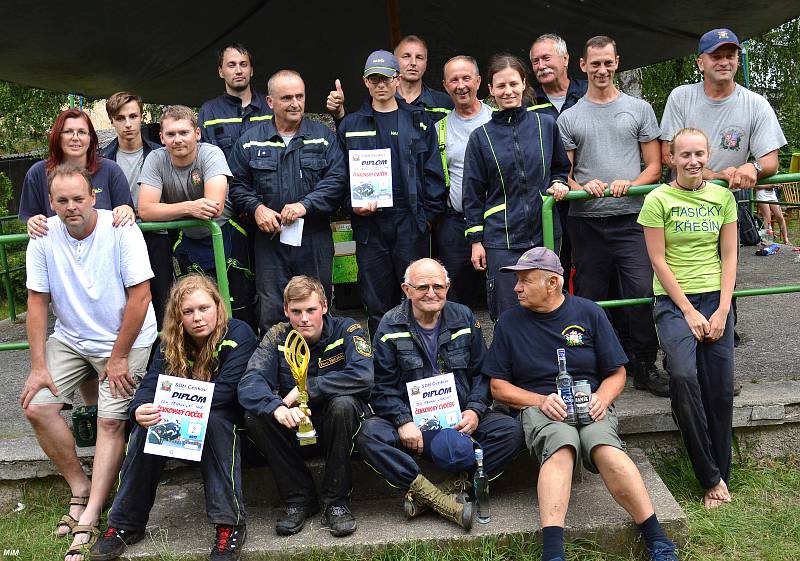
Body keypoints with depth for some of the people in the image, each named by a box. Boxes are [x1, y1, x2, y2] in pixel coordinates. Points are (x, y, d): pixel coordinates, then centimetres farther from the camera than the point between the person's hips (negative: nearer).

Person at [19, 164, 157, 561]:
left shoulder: (121, 231, -17)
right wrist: (38, 366, -7)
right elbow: (37, 302, -2)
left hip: (126, 340, -4)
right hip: (69, 339, 5)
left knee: (110, 422, -14)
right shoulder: (43, 237, -6)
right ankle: (80, 488, 10)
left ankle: (88, 520, -8)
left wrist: (118, 357, -15)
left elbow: (140, 296, -17)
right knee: (36, 407, -7)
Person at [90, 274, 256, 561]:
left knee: (211, 419, -37)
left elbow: (222, 392, -27)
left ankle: (230, 523, -33)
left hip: (224, 422, -4)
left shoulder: (239, 334, -18)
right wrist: (140, 410, -39)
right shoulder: (171, 343, -3)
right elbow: (149, 386, -14)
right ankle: (125, 525, -14)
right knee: (147, 426, -25)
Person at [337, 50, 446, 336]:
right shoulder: (350, 125, 11)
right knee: (376, 301, 6)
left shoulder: (419, 122, 8)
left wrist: (428, 214, -3)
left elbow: (433, 171, 5)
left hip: (411, 220, -1)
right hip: (369, 223, 1)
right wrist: (352, 205, -6)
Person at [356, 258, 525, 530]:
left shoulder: (464, 317, 7)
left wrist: (475, 410, -8)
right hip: (412, 421, -2)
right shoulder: (390, 326, 0)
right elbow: (382, 387, -4)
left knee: (511, 430, -23)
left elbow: (482, 372, 9)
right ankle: (443, 500, -33)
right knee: (368, 435, -30)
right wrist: (404, 421, -20)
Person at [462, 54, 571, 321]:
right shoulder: (481, 136, 2)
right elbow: (473, 193, 4)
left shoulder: (546, 124, 5)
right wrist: (475, 240, 1)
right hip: (501, 240, -2)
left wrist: (558, 184, -3)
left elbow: (561, 168, 19)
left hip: (545, 233, 2)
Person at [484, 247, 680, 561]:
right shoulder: (510, 322, 9)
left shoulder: (589, 313, 9)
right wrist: (541, 400, -8)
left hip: (589, 404, 1)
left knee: (604, 446, -35)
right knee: (562, 441, -37)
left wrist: (601, 399, -10)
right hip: (537, 407, -1)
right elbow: (498, 387, 8)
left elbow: (616, 374, 12)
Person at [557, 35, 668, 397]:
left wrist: (629, 185, -12)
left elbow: (654, 166, 8)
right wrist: (582, 187, -12)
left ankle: (645, 368, 6)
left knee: (643, 295, -9)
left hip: (631, 220, -1)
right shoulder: (568, 118, 10)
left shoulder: (639, 109, 10)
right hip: (586, 222, 1)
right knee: (589, 299, 6)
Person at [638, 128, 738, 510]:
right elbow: (659, 261, -6)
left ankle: (720, 476, 16)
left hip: (715, 298, 4)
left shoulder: (722, 197, 7)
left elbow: (729, 257, 7)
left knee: (721, 389, 0)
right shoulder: (658, 200, -4)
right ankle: (710, 478, -11)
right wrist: (689, 312, -10)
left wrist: (722, 310, -4)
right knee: (684, 376, -24)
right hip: (673, 300, -4)